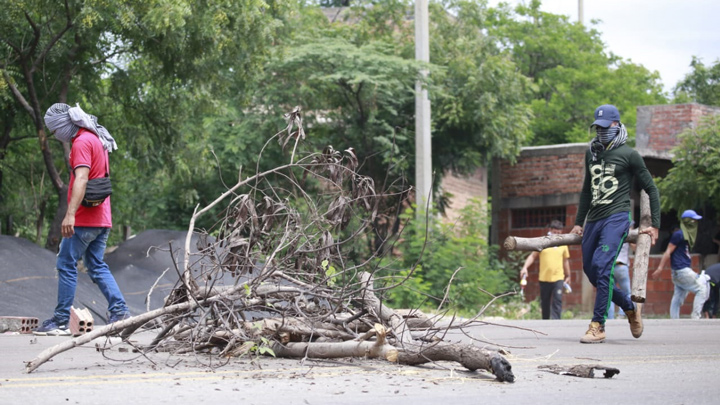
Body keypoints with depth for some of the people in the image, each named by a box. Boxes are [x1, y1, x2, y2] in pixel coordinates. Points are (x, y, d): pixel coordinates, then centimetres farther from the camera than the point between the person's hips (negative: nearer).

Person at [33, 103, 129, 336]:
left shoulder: (82, 142, -12)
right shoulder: (97, 139, 18)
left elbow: (81, 179, -24)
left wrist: (70, 213, -31)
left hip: (84, 220, -9)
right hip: (101, 220, 9)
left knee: (66, 265, -4)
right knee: (97, 267, 10)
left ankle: (60, 322, -3)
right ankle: (119, 312, 0)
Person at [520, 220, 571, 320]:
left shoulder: (563, 244, 8)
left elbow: (565, 261, 17)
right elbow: (533, 256, 3)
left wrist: (568, 276, 21)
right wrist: (525, 267, -10)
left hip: (558, 278, 0)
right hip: (544, 278, 0)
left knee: (557, 301, -14)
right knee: (545, 303, 9)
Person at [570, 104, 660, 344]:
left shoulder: (628, 154, -1)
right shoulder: (591, 153, 16)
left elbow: (651, 189, 4)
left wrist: (655, 226, 0)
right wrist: (579, 223, 24)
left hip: (616, 218, -7)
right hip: (593, 220, 7)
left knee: (602, 266, -20)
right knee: (591, 271, 6)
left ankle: (598, 326, -19)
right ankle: (630, 308, 26)